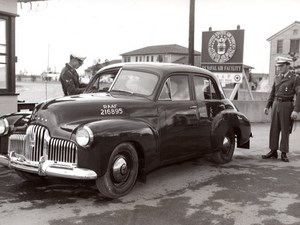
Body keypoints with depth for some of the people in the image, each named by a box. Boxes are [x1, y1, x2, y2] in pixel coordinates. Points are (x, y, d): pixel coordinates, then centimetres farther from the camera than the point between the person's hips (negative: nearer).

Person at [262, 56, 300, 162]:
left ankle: (284, 153, 10)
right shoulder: (277, 77, 11)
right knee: (274, 129, 6)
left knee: (285, 130, 1)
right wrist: (267, 106, 12)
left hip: (287, 106, -5)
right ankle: (273, 152, 14)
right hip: (276, 105, 5)